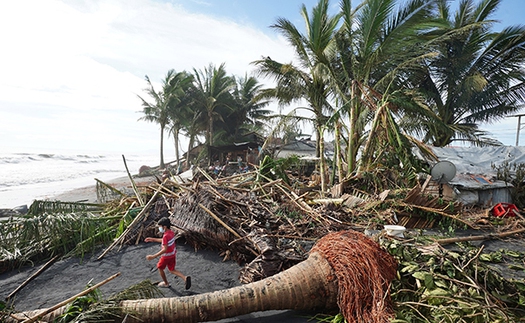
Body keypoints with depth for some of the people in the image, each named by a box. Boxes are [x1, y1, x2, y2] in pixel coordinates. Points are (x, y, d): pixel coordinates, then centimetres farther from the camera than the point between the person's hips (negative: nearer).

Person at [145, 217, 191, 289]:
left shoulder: (166, 236, -30)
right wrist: (152, 239, 18)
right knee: (172, 270, 20)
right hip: (173, 255, 8)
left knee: (160, 268, 21)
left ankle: (166, 283, 37)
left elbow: (165, 249, -34)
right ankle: (185, 278, 0)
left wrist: (154, 256, -34)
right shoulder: (171, 233, -2)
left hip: (166, 256, -8)